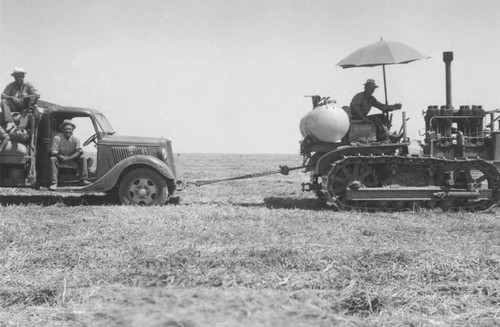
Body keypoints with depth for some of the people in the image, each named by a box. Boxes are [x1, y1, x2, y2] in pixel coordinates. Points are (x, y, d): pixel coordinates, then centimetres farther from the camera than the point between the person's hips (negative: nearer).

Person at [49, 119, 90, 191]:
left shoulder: (75, 139, -11)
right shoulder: (57, 138, -19)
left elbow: (80, 151, -15)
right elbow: (54, 153, -20)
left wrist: (70, 158, -29)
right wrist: (63, 158, -34)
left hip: (72, 157, 3)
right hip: (60, 157, -3)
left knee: (82, 158, -20)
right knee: (53, 159, -33)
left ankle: (83, 180, -20)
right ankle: (53, 183, -35)